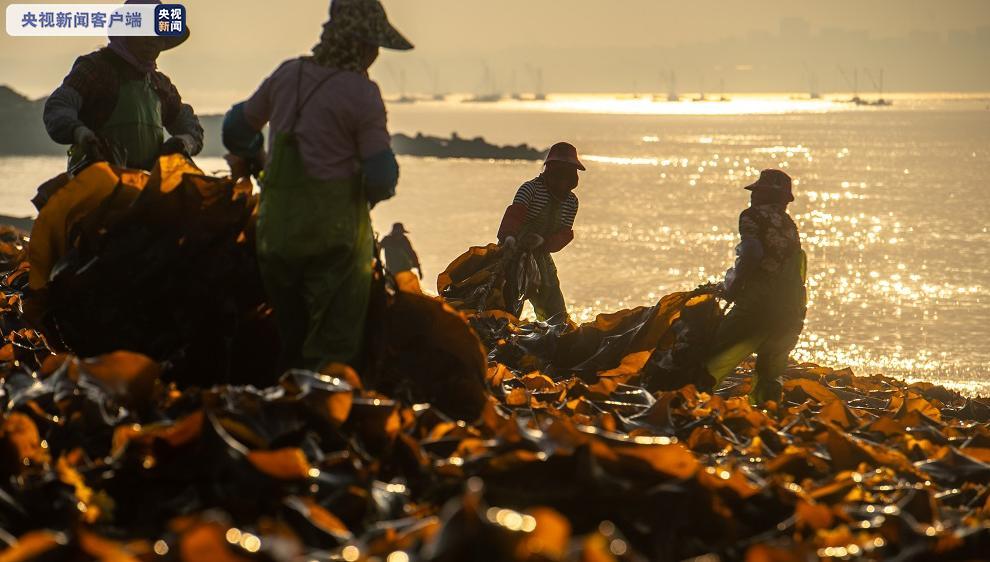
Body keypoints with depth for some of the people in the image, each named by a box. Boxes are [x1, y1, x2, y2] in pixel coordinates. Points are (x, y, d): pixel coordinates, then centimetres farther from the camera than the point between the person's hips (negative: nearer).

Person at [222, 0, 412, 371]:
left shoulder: (287, 75, 7)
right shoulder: (361, 93, -12)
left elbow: (237, 128, 21)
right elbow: (382, 178, -14)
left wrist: (251, 160, 41)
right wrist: (367, 193, 9)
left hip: (275, 232, 6)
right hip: (334, 234, -6)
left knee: (292, 341, 18)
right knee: (333, 348, -1)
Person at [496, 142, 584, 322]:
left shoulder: (571, 201, 1)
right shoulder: (531, 188, -15)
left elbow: (564, 234, -8)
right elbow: (514, 213, -31)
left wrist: (542, 241, -29)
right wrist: (508, 236, -51)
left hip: (540, 253, 5)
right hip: (514, 251, -5)